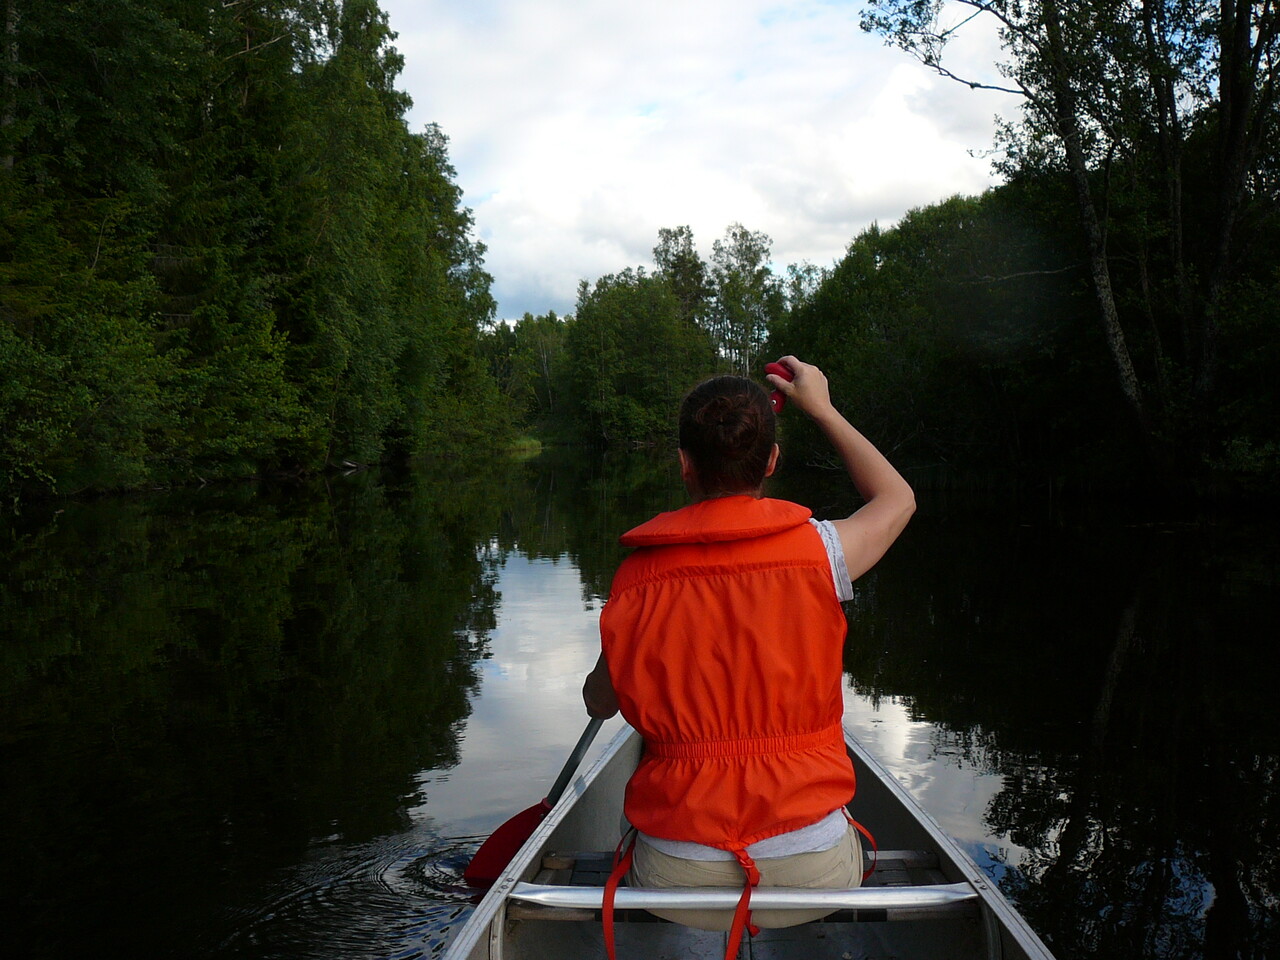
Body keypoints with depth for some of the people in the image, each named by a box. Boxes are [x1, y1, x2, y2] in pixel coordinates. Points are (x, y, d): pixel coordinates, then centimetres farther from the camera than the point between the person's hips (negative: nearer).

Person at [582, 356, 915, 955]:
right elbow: (897, 498, 13)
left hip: (677, 883, 0)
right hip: (812, 879, 0)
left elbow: (598, 703, 8)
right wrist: (821, 408, 23)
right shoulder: (816, 551, -11)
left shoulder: (637, 576, -9)